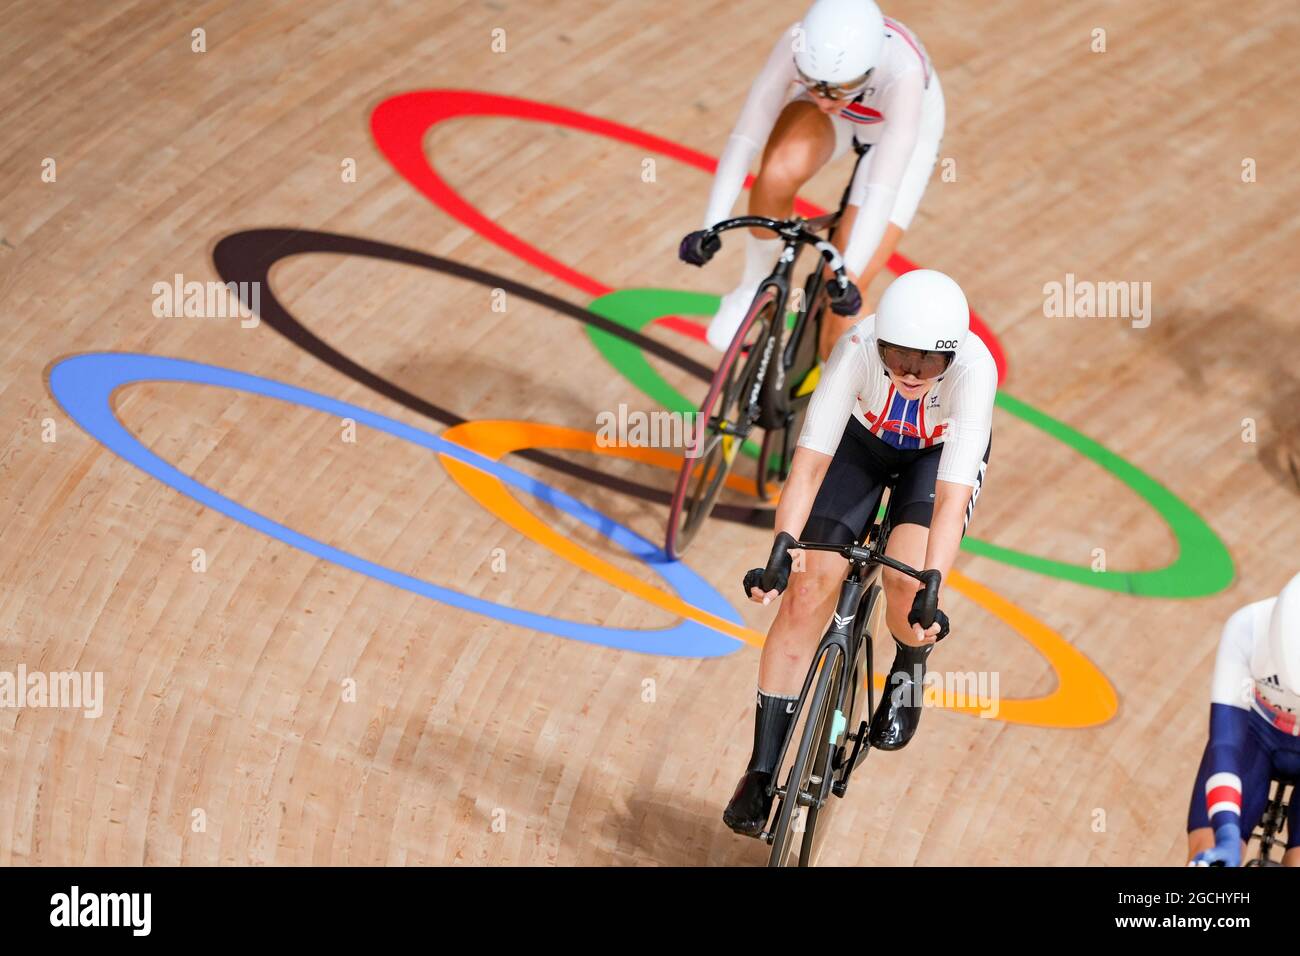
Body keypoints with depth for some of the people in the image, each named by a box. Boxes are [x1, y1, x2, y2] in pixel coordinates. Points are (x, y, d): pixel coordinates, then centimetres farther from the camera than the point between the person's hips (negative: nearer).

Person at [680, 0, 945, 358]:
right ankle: (756, 281, -6)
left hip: (903, 132, -2)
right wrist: (710, 228, -41)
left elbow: (883, 188, -46)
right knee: (780, 172, -34)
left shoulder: (904, 73, -43)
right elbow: (745, 136, -35)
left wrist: (850, 275, -51)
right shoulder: (798, 44, -37)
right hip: (836, 122, 2)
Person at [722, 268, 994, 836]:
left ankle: (909, 669, 10)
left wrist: (929, 594, -51)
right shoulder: (857, 349, -36)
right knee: (809, 589, -11)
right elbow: (808, 465, -35)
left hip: (942, 451, -1)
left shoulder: (973, 369, -38)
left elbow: (951, 499, -41)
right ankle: (761, 772, -3)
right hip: (864, 437, 1)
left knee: (907, 579, -27)